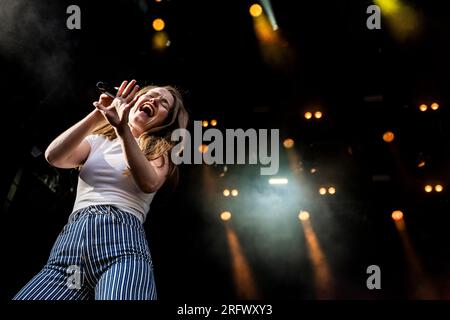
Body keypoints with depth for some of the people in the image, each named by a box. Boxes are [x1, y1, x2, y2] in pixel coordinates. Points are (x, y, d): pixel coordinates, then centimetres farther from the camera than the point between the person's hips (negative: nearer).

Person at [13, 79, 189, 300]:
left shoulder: (160, 152, 19)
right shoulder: (97, 141, 25)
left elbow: (149, 182, -5)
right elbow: (54, 156, 5)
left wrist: (123, 128, -15)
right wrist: (98, 115, -3)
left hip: (122, 241, -2)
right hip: (70, 240, 2)